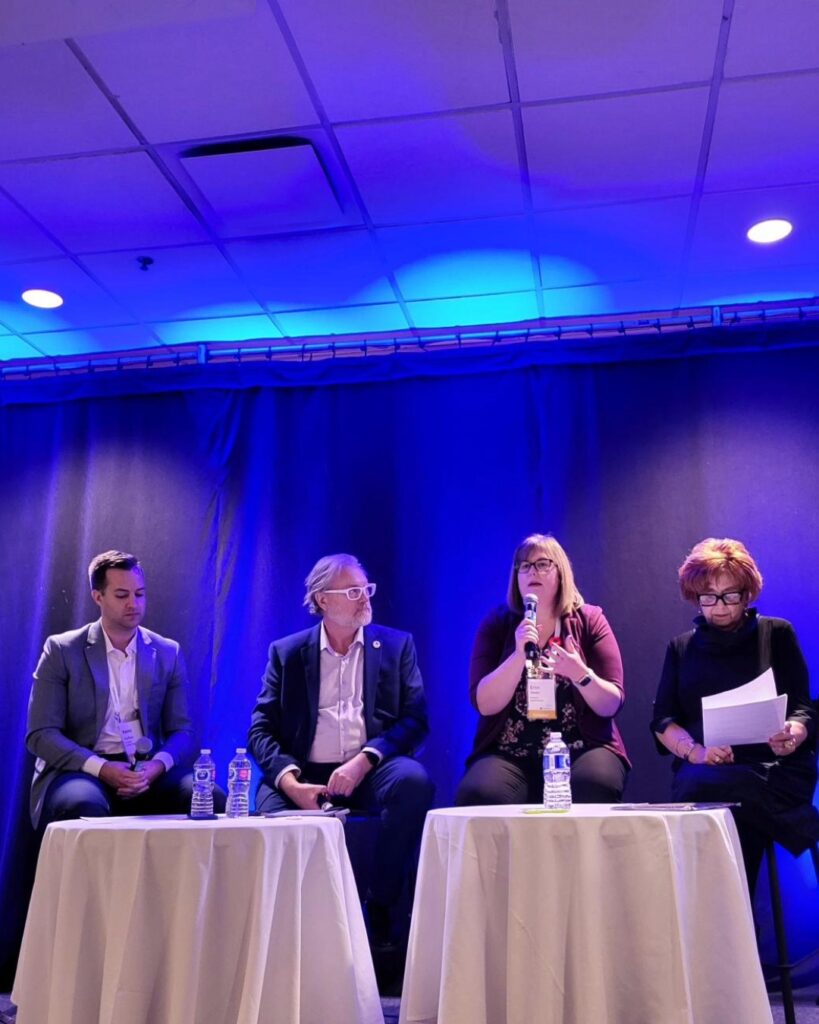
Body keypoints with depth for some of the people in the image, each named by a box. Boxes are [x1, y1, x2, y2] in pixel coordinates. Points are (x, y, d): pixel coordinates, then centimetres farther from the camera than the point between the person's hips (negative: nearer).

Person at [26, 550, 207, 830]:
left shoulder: (168, 653, 10)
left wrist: (157, 766, -15)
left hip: (148, 771, 3)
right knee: (84, 805, -38)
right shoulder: (61, 650, 1)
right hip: (83, 769, -2)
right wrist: (101, 768, -19)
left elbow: (181, 731, 8)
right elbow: (40, 733, -4)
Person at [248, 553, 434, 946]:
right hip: (306, 776, 0)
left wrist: (365, 760, -16)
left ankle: (380, 907, -12)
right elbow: (261, 729, 4)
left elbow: (415, 719, 1)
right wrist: (290, 781, -16)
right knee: (272, 812, -31)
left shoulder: (396, 645, 12)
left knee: (414, 780, -31)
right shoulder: (286, 652, 12)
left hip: (371, 771, 1)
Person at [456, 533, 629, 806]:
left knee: (596, 789, -33)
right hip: (510, 755, 0)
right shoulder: (497, 624, 5)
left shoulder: (589, 621, 5)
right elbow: (484, 704, -5)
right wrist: (518, 656, -20)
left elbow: (611, 705, -1)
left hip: (581, 751, 0)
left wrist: (580, 673, -22)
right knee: (477, 796, -30)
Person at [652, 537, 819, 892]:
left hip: (773, 770, -2)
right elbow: (663, 720, 8)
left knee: (704, 789, -34)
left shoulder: (777, 634, 12)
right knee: (693, 785, -35)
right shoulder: (681, 647, 17)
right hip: (703, 771, 2)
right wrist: (695, 752, -13)